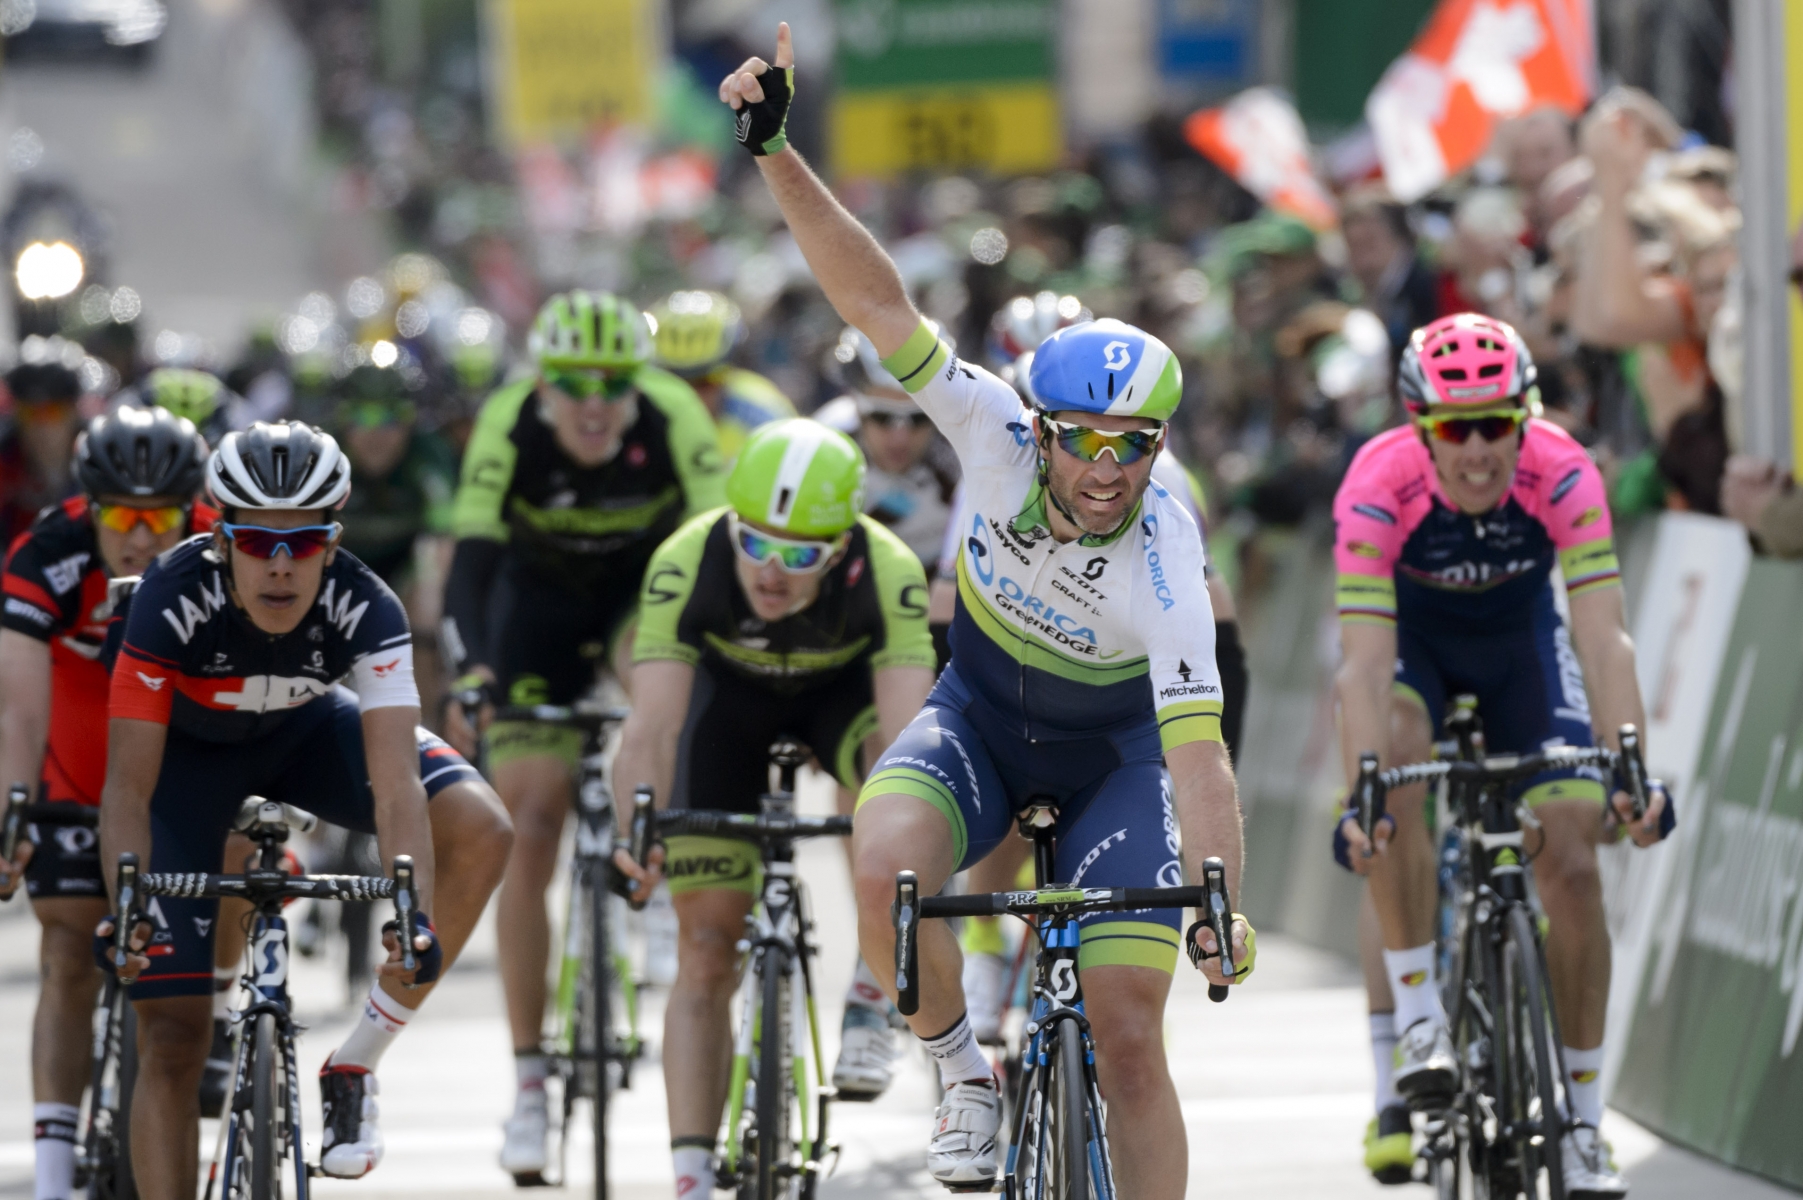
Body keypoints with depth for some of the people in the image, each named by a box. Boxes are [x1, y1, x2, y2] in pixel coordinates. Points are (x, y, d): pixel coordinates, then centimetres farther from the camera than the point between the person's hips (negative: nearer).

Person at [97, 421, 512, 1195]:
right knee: (171, 1039, -10)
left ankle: (356, 1067, -11)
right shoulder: (172, 602, -35)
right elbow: (129, 787, -33)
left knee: (480, 831, -26)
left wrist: (415, 916, -54)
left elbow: (395, 786, -39)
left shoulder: (364, 609, -32)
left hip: (303, 729, 2)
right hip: (189, 746, -2)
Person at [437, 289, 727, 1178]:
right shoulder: (510, 427, -31)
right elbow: (471, 563, -34)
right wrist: (469, 678, -48)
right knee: (528, 839, -9)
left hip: (649, 580, 2)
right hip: (542, 596, -2)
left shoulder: (673, 419, -31)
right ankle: (529, 1082, -4)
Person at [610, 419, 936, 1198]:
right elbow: (652, 724, -42)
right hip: (729, 689, 0)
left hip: (843, 687, 0)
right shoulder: (687, 563, -37)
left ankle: (870, 1005, -17)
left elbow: (908, 726, -47)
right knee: (707, 943, -7)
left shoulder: (887, 572, -37)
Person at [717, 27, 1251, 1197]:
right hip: (979, 718, 2)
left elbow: (1197, 754, -37)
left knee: (1129, 1037, -11)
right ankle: (964, 1076, -6)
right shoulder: (999, 436, -26)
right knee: (887, 868, -31)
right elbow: (877, 299, -29)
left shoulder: (1165, 558, -32)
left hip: (1112, 752, -2)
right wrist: (778, 155, -38)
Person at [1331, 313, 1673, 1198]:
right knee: (1397, 762, -35)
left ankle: (1581, 1119, 4)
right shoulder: (1380, 486, -35)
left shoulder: (1562, 475, -32)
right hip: (1413, 638, -1)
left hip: (1521, 643, 1)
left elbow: (1602, 635, -37)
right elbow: (1365, 659, -40)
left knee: (1572, 868, -9)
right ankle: (1418, 1018, -25)